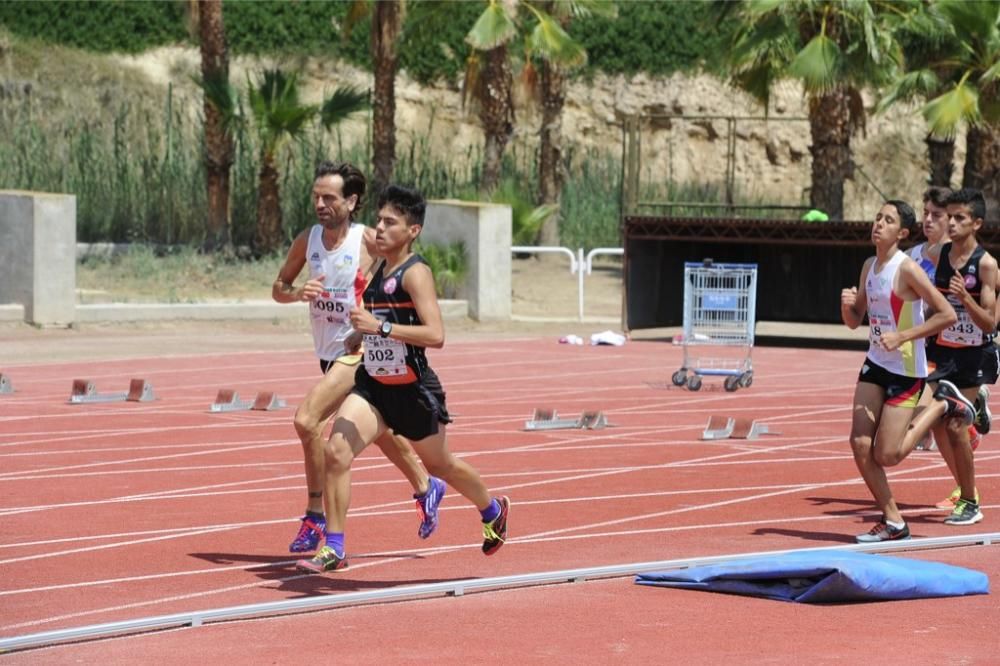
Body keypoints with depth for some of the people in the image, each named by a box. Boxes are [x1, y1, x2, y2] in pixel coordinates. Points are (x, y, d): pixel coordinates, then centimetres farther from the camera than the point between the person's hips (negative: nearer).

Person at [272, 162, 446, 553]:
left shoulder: (368, 240, -15)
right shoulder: (307, 240, -1)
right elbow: (278, 289, 7)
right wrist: (299, 293, -16)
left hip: (359, 350, -6)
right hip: (327, 352, 6)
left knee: (307, 419, -22)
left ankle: (315, 515, -11)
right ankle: (425, 488, 43)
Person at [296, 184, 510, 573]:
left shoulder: (415, 273, -18)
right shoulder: (379, 270, 7)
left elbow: (436, 335, -30)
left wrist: (380, 327, -34)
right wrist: (360, 336, 14)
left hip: (413, 391, -6)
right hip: (372, 385, 6)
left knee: (440, 465, 17)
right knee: (336, 451, -17)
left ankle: (493, 511, 47)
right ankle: (333, 549, -12)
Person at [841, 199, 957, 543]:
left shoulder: (907, 269, -17)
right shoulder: (869, 266, 7)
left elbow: (948, 315, -20)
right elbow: (854, 321, 16)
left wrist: (902, 337, -23)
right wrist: (847, 304, -7)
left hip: (906, 371, -7)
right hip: (875, 364, 7)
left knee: (885, 455, -5)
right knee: (860, 444, -5)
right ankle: (893, 522, 7)